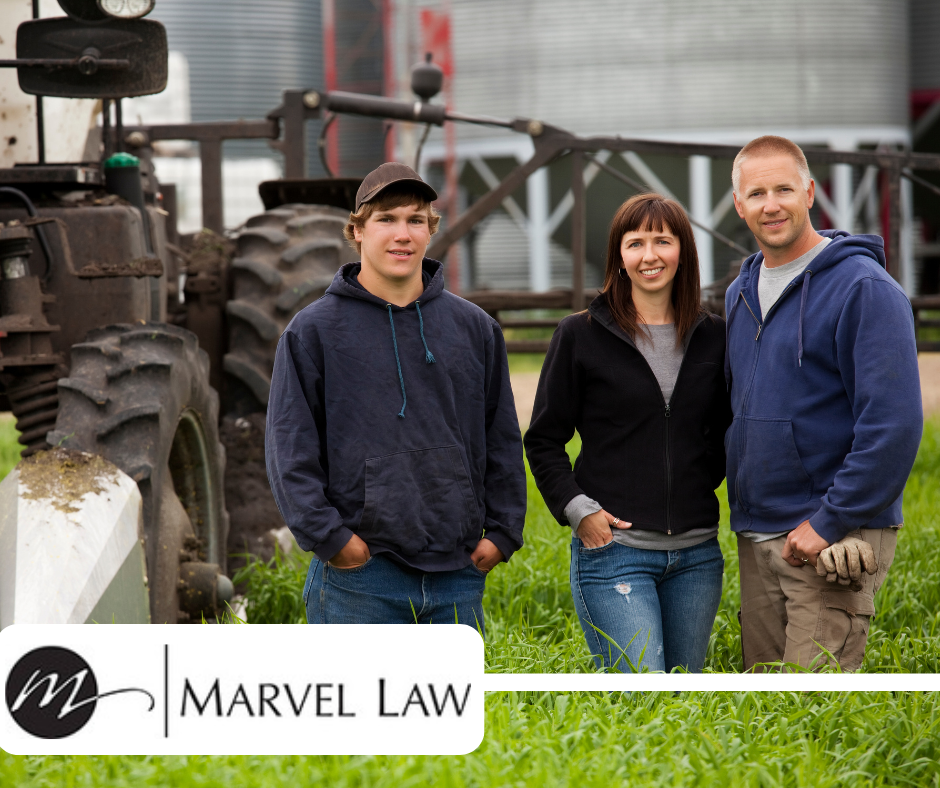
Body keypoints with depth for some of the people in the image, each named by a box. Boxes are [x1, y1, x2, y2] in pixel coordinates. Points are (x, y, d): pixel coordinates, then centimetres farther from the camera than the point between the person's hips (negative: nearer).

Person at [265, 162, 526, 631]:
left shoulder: (475, 329, 12)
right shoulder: (314, 330, 1)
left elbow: (503, 441, 16)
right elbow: (290, 448, -3)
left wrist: (503, 530, 6)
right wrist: (327, 535, -12)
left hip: (458, 575, 4)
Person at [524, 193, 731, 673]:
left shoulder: (711, 338, 9)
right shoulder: (581, 336, 0)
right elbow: (543, 440, 4)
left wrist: (701, 486, 6)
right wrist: (577, 509, -8)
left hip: (696, 555, 4)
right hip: (613, 548, -4)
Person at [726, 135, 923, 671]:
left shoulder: (865, 288, -10)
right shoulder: (741, 295, 15)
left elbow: (893, 424, -17)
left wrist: (829, 522, -18)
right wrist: (741, 503, 13)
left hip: (835, 541, -8)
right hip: (756, 539, 8)